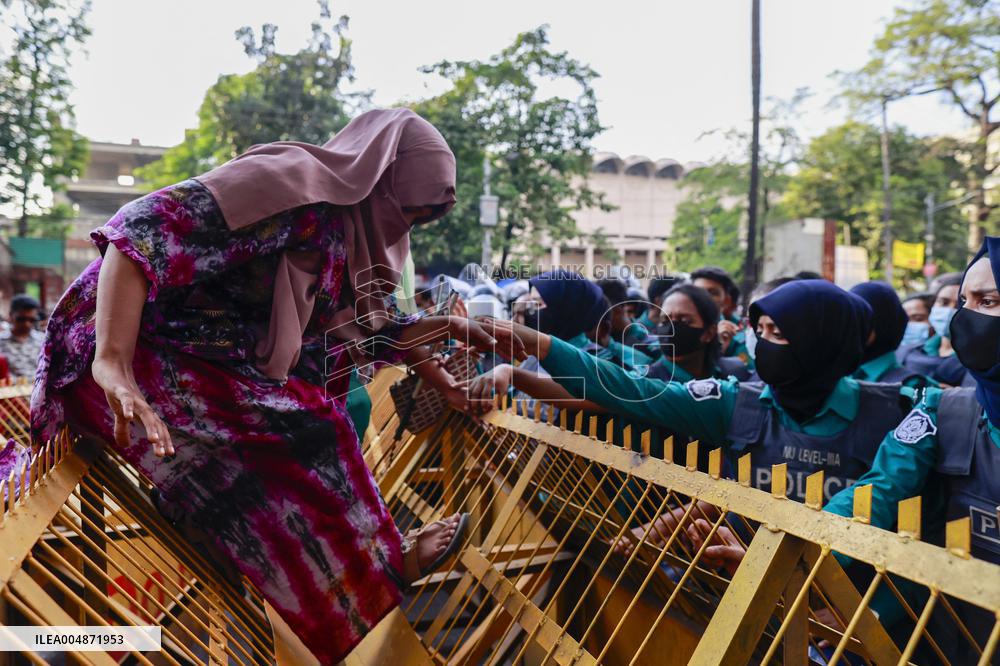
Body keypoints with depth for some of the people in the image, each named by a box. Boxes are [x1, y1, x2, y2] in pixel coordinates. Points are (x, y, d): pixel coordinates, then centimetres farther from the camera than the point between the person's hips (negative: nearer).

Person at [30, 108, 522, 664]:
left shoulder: (346, 230, 10)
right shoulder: (295, 180, -17)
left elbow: (362, 333, 18)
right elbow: (146, 227, -27)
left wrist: (448, 327, 14)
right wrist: (112, 362, -34)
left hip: (206, 366, 10)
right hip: (140, 358, -10)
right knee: (311, 431, -18)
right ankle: (382, 566, 3)